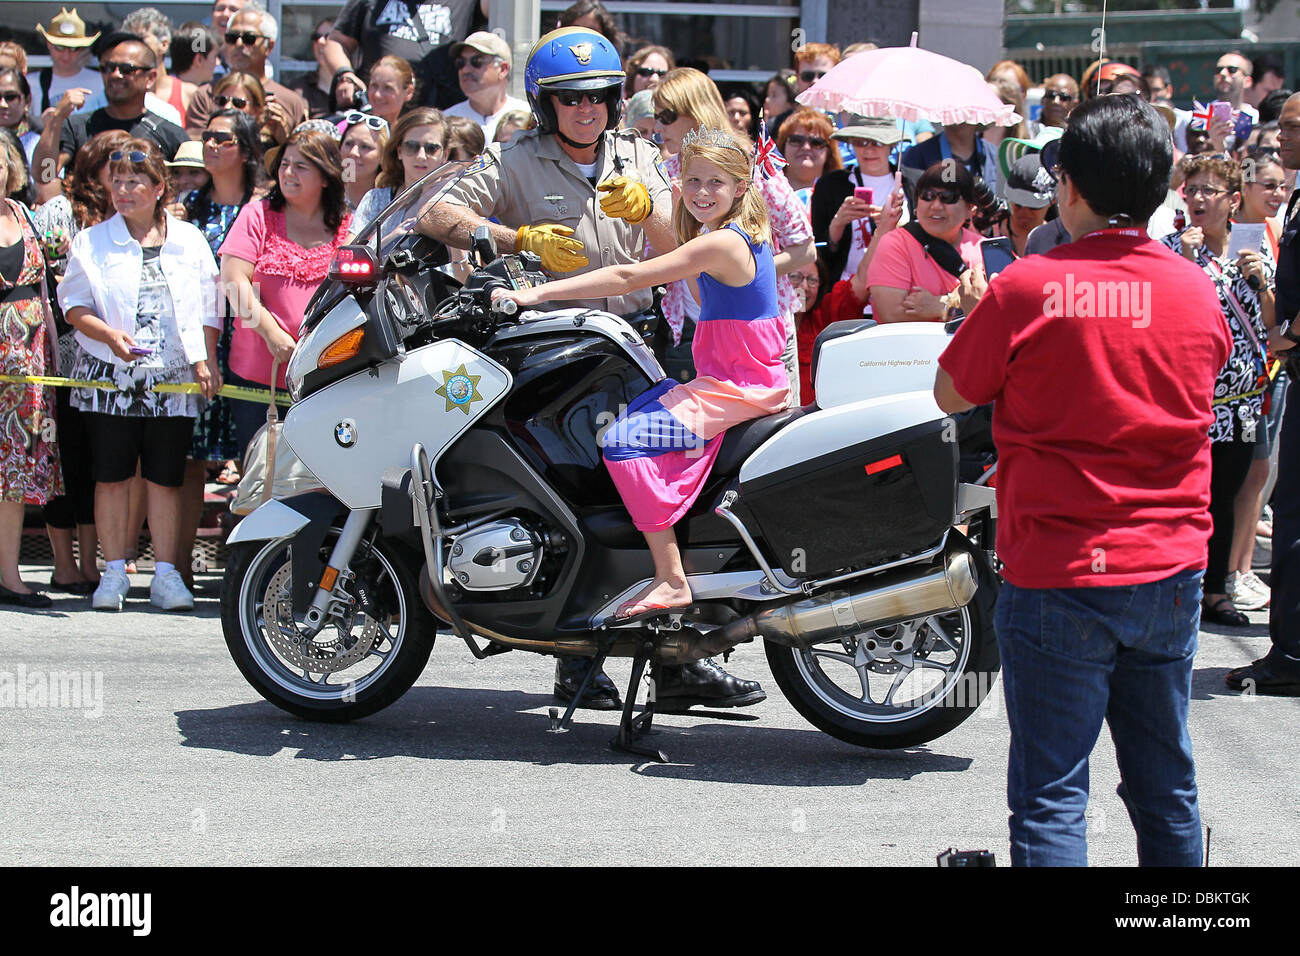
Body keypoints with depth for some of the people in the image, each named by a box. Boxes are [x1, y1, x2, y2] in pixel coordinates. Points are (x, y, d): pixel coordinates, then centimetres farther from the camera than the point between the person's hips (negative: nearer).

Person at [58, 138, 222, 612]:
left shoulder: (189, 240, 9)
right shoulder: (93, 241, 6)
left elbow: (208, 310, 11)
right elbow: (74, 305, 2)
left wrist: (204, 361, -1)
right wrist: (110, 336, -15)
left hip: (174, 380, 0)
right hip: (110, 378, 0)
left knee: (166, 479, 2)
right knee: (112, 477, 1)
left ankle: (165, 574, 9)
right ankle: (114, 573, 10)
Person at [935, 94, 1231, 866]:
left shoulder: (1028, 289, -13)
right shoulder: (1198, 290, 0)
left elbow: (951, 394, -1)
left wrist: (976, 310, 16)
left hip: (1058, 576, -4)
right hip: (1172, 573, 4)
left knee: (1051, 795, -1)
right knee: (1166, 788, 15)